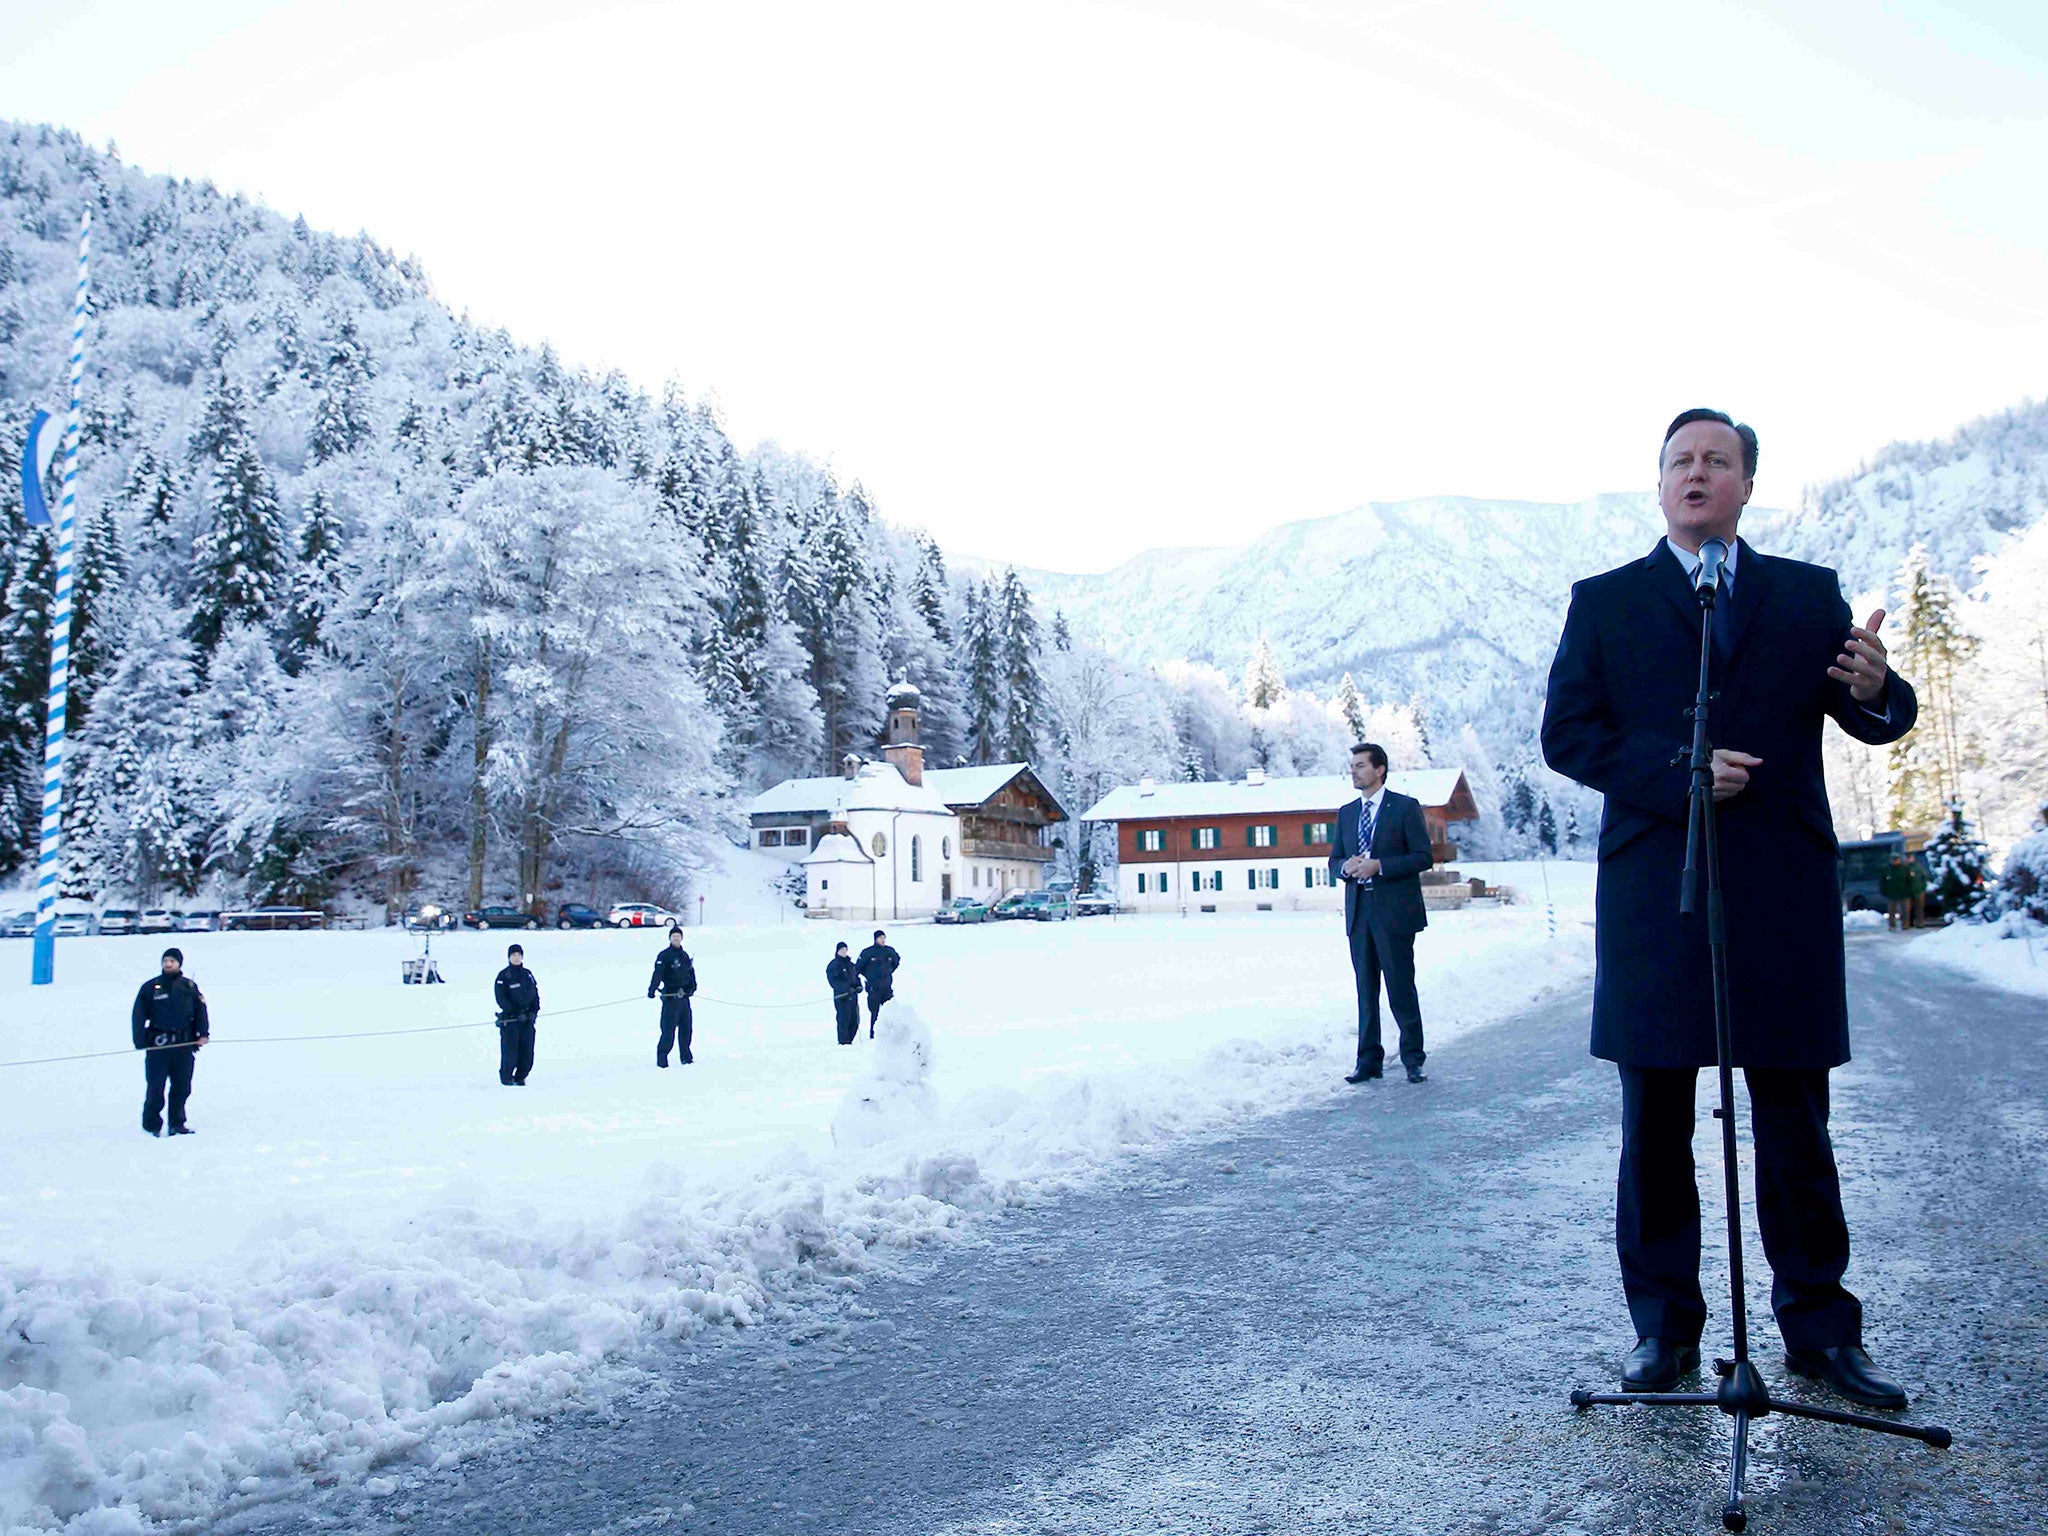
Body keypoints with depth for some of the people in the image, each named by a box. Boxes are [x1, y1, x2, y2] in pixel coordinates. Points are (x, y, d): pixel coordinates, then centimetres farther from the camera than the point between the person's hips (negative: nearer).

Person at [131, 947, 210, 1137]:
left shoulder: (190, 987, 11)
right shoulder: (150, 987, 5)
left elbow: (200, 1011, 13)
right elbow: (138, 1016, 5)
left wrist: (203, 1034, 0)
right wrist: (140, 1041, -5)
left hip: (184, 1045, 2)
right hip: (158, 1046, -2)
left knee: (182, 1088, 4)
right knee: (155, 1088, -3)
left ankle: (177, 1124, 13)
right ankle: (151, 1125, 8)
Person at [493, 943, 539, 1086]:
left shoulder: (527, 974, 14)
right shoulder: (503, 976, -2)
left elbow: (536, 994, 16)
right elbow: (501, 999, -8)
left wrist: (534, 1011, 0)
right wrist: (517, 1013, -15)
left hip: (528, 1020, 4)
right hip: (510, 1020, -4)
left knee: (527, 1052, 2)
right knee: (510, 1052, -6)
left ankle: (520, 1077, 15)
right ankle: (506, 1078, 10)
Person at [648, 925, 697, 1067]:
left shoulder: (685, 955, 15)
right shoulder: (664, 955, -6)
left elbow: (691, 973, 22)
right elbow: (658, 974, -18)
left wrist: (691, 987, 7)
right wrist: (652, 990, -30)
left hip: (684, 997, 7)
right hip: (670, 997, -6)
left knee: (686, 1028, 11)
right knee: (668, 1029, -10)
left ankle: (685, 1057, 21)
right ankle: (661, 1058, -3)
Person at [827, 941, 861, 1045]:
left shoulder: (850, 964, 19)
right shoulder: (833, 965, -3)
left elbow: (856, 976, 27)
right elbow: (833, 980, -13)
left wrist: (858, 986, 6)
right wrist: (846, 988, -22)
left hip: (853, 995, 7)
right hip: (841, 996, -7)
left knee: (855, 1021, 6)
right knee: (844, 1019, -10)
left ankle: (848, 1041, 17)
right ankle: (843, 1042, -5)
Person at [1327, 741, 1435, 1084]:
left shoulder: (1406, 807, -1)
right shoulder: (1346, 813, 15)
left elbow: (1423, 857, -7)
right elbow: (1334, 860, 18)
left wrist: (1379, 866, -17)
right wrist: (1345, 867, -6)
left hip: (1394, 912, -5)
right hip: (1359, 913, 5)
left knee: (1401, 990, -1)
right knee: (1366, 991, 7)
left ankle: (1413, 1060, 11)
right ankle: (1369, 1061, 12)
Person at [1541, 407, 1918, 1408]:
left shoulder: (1810, 596, 13)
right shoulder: (1604, 601, 9)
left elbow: (1878, 720, 5)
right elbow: (1565, 733, 0)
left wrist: (1875, 690, -19)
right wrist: (1676, 770, -15)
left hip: (1784, 892, 1)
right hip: (1652, 892, -1)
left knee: (1796, 1124, 6)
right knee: (1654, 1124, 5)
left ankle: (1820, 1330, 18)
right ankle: (1663, 1326, 16)